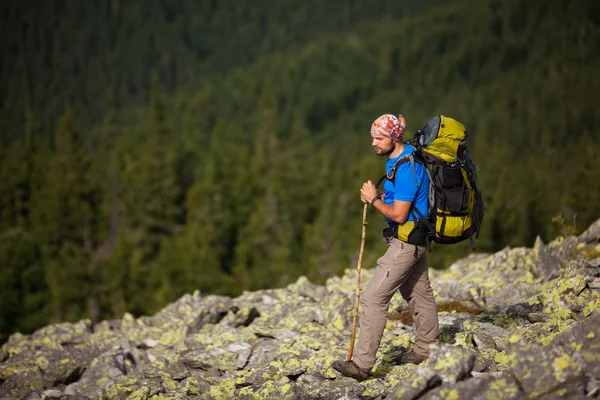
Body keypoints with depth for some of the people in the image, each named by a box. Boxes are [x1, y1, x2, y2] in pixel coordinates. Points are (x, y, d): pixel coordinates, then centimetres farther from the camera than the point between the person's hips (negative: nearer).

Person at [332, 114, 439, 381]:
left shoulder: (406, 167, -25)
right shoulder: (396, 157, 7)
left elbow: (398, 215, -25)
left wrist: (374, 199, -12)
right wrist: (379, 196, 6)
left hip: (406, 242, -11)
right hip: (414, 239, 11)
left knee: (373, 298, -13)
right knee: (419, 293, 21)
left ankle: (362, 363, -13)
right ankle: (425, 350, 35)